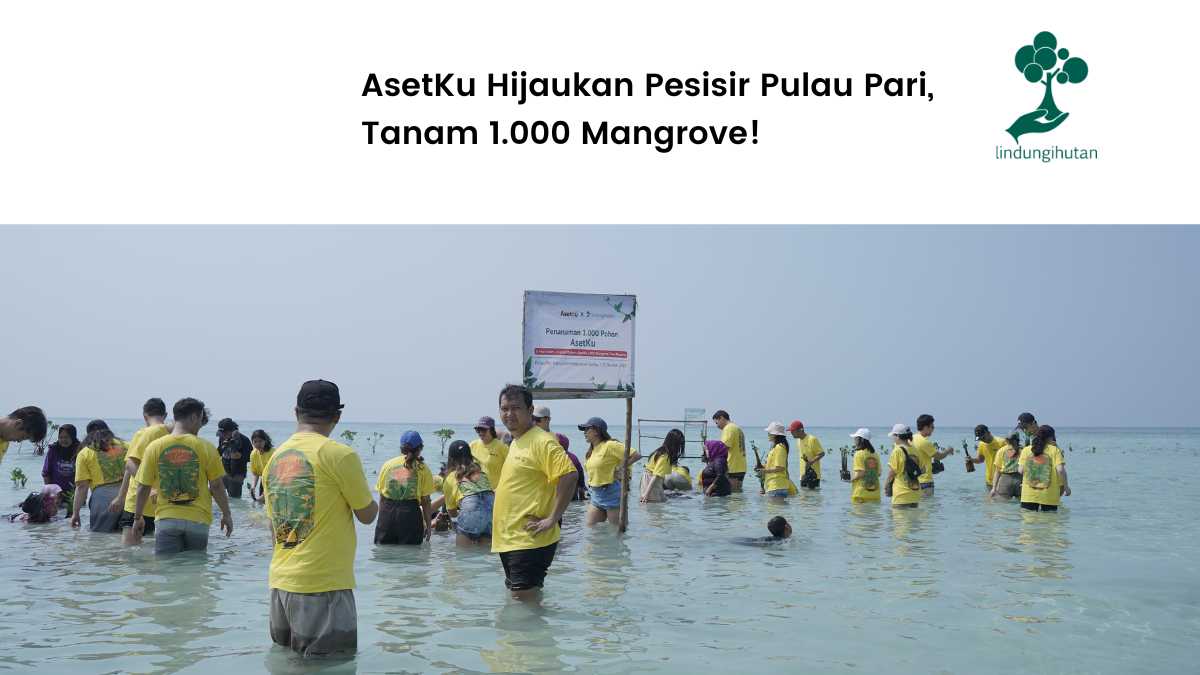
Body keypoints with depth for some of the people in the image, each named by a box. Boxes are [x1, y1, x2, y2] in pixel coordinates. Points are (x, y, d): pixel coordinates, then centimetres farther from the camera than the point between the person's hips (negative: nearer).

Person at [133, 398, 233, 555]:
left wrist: (138, 517, 14)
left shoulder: (154, 447, -2)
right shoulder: (206, 447, -6)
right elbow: (217, 486, -3)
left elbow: (143, 487, 1)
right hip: (198, 520, -1)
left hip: (166, 519, 1)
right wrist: (226, 515, 10)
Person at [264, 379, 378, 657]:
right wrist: (369, 500, 19)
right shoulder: (340, 454, -11)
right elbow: (367, 515, -3)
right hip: (324, 585, -7)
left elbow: (273, 525, 15)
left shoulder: (275, 458, 8)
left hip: (280, 581, 7)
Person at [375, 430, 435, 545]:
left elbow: (381, 496, 9)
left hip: (386, 512, 2)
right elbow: (426, 501, 1)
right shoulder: (422, 468, 2)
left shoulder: (387, 465, 10)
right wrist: (428, 525, 10)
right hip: (410, 513, -2)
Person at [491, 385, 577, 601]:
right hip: (509, 538, 10)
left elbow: (569, 476, -25)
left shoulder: (542, 441, -13)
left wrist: (552, 519, -23)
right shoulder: (515, 443, 17)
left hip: (529, 540, -10)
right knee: (515, 597, 15)